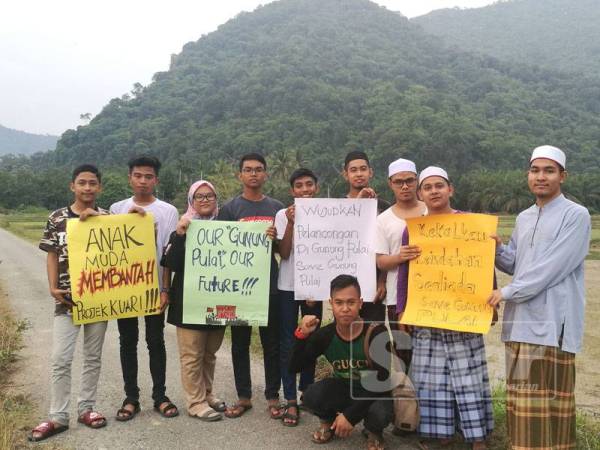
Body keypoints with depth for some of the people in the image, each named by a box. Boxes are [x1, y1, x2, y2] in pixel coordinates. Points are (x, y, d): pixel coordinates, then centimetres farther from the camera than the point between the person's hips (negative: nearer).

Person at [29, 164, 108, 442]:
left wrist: (96, 217, -16)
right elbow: (52, 255, 4)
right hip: (67, 298, -1)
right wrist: (53, 288, -7)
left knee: (93, 357, 10)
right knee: (61, 359, -1)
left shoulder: (107, 217, 2)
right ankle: (58, 417, 10)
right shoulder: (57, 218, 1)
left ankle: (86, 408, 24)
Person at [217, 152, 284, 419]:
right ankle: (243, 397, 21)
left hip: (269, 285, 1)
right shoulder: (229, 209, 2)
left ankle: (272, 397, 19)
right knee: (240, 344, 8)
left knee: (272, 343, 7)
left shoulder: (277, 208, 8)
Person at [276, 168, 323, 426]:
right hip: (288, 287, -1)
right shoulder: (283, 215, -3)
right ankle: (290, 400, 6)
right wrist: (291, 223, -20)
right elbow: (284, 254, -9)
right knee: (288, 344, 1)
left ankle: (307, 390, 27)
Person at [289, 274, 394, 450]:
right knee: (311, 396, -26)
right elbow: (294, 368, -15)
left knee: (379, 413, -36)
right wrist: (302, 335, -32)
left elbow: (381, 381, -24)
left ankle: (373, 432, 3)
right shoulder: (324, 335, -15)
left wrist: (350, 415, -25)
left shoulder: (376, 332, -25)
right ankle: (329, 422, 9)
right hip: (343, 389, 3)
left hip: (375, 393, -2)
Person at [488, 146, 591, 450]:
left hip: (551, 322, -7)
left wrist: (508, 292, -12)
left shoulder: (576, 215, -7)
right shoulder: (523, 218, 16)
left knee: (547, 399, -3)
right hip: (520, 320, 7)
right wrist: (496, 249, 0)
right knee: (522, 398, 13)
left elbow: (552, 267, -16)